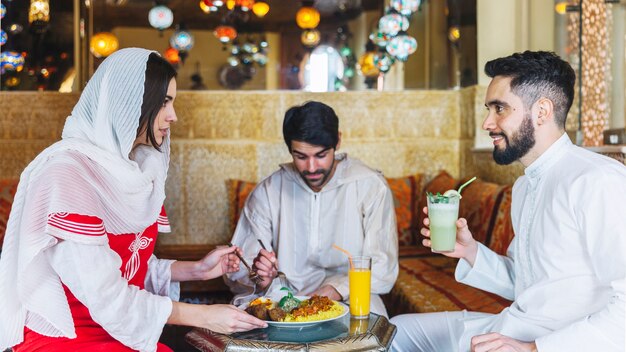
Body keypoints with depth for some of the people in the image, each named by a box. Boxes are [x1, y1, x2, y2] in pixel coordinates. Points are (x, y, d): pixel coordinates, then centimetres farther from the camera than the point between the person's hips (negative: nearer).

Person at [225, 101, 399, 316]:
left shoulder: (371, 187, -2)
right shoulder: (267, 192, 3)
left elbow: (381, 268, -5)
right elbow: (238, 271, 2)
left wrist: (335, 290, -22)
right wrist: (260, 276, -22)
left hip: (347, 298, -1)